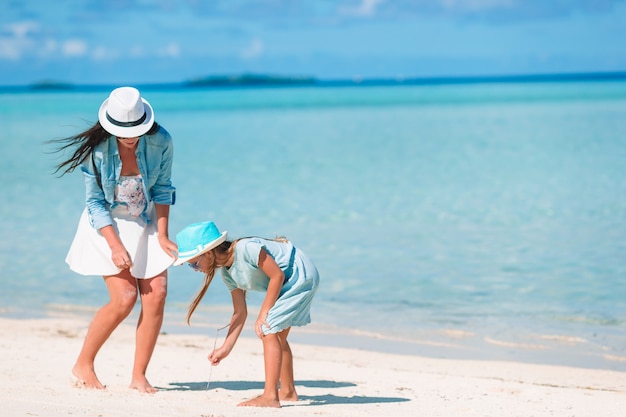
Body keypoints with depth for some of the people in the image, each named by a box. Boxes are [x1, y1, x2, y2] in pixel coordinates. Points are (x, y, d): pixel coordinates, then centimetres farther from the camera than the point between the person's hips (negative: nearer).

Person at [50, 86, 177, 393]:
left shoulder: (160, 142, -16)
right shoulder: (96, 149, -21)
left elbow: (162, 189, -4)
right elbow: (95, 203, -14)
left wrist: (162, 236, -10)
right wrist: (116, 246, -23)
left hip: (146, 223, 3)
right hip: (108, 226, -3)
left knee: (156, 294, -10)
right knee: (124, 298, -14)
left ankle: (139, 376, -1)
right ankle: (83, 365, 5)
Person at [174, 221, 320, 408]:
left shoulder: (246, 249, -28)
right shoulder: (228, 274, 1)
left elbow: (277, 275, -24)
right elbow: (240, 313, 5)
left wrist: (263, 313, -19)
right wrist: (225, 348, 2)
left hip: (301, 275, -10)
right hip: (288, 282, 10)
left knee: (268, 330, -15)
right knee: (277, 336, 18)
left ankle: (270, 396, -16)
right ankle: (288, 391, 34)